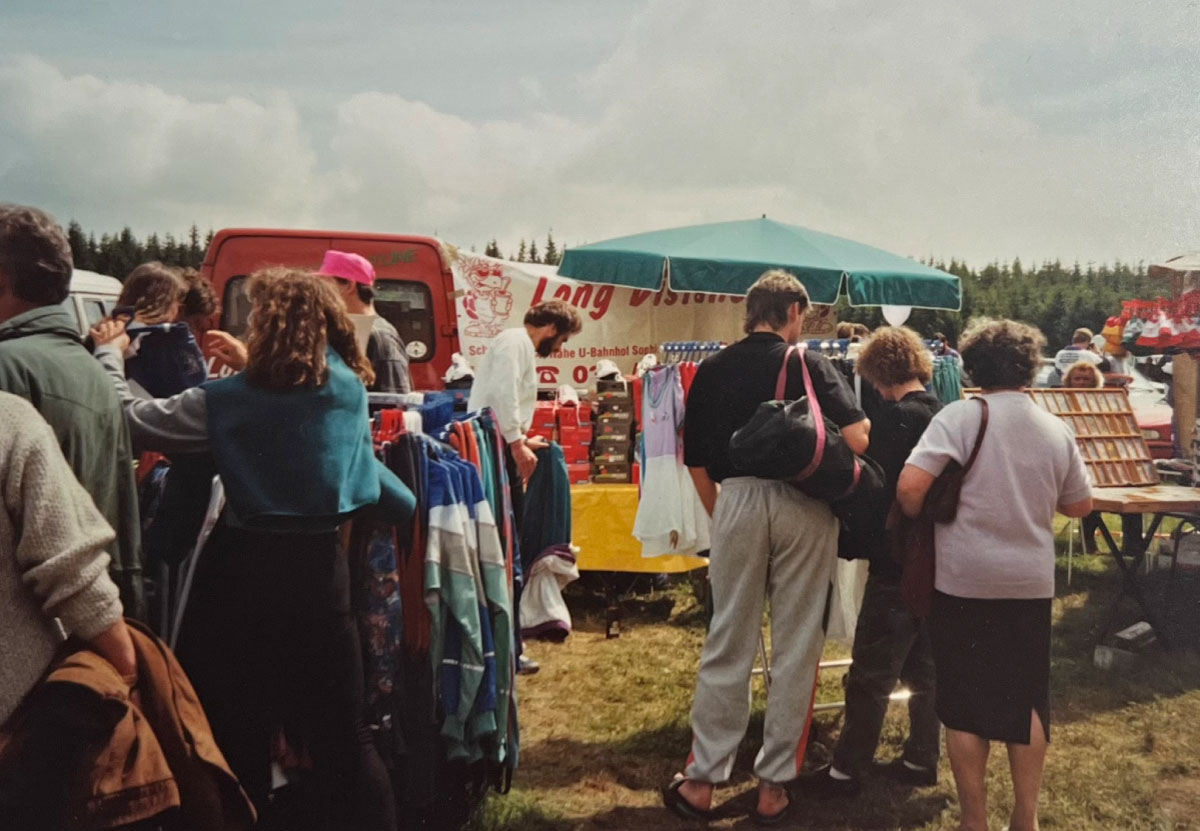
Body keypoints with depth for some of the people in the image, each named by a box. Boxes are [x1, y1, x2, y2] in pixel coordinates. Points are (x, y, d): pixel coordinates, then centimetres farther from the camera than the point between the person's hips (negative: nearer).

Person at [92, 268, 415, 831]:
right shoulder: (348, 389, 2)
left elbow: (131, 421, -5)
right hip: (319, 565, 3)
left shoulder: (227, 400, -10)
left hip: (244, 567, -3)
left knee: (235, 731, 14)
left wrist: (109, 352, 10)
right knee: (341, 731, 12)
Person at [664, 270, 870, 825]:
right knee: (795, 649, 9)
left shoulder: (712, 370, 9)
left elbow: (697, 462, 9)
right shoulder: (810, 363, 1)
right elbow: (857, 438, -10)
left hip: (738, 500, 2)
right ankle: (773, 787, 17)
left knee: (727, 646, 11)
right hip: (805, 506, -2)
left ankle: (702, 780, 17)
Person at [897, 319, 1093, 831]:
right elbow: (1080, 506, 12)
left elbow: (910, 488, -21)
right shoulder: (1056, 430, 1)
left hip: (963, 580, -3)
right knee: (1027, 699, 17)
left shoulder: (960, 417, -12)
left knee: (966, 703, 9)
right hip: (1030, 582, 4)